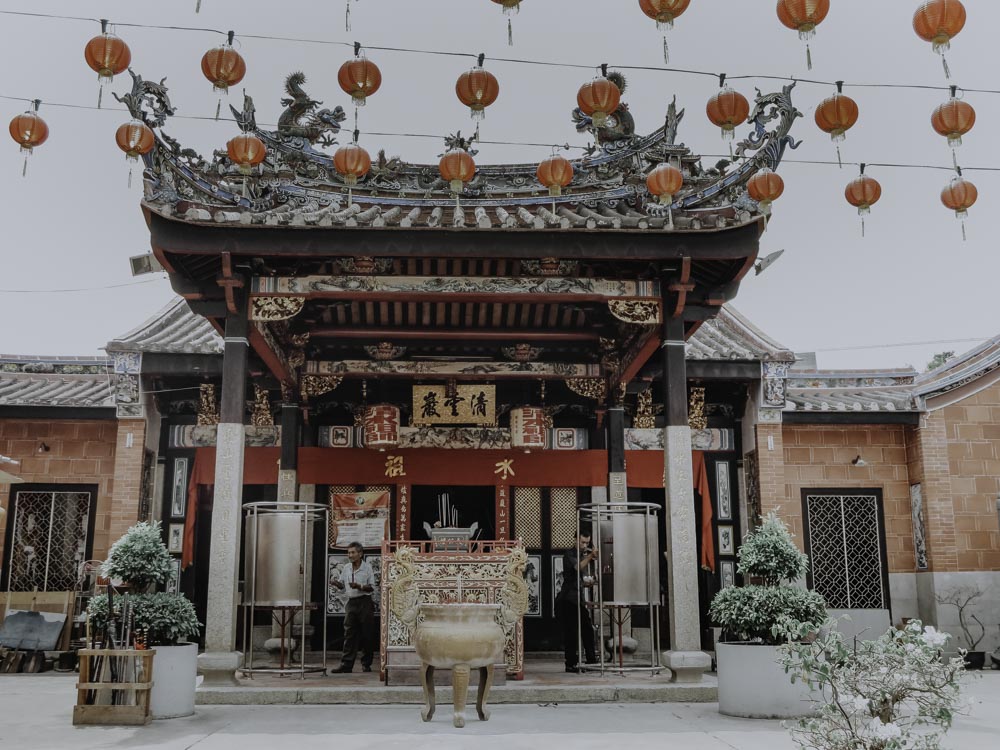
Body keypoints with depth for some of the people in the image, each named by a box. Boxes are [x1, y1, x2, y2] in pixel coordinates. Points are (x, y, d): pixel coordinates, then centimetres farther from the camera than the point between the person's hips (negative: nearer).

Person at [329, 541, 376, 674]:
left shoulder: (367, 567, -5)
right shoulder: (346, 568, 9)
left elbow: (372, 587, -7)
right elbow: (342, 584, 17)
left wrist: (359, 586, -21)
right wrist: (336, 583, -5)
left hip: (365, 602, -4)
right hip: (351, 602, 4)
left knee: (367, 634, 1)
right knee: (349, 634, 1)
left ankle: (366, 664, 11)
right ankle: (346, 664, 1)